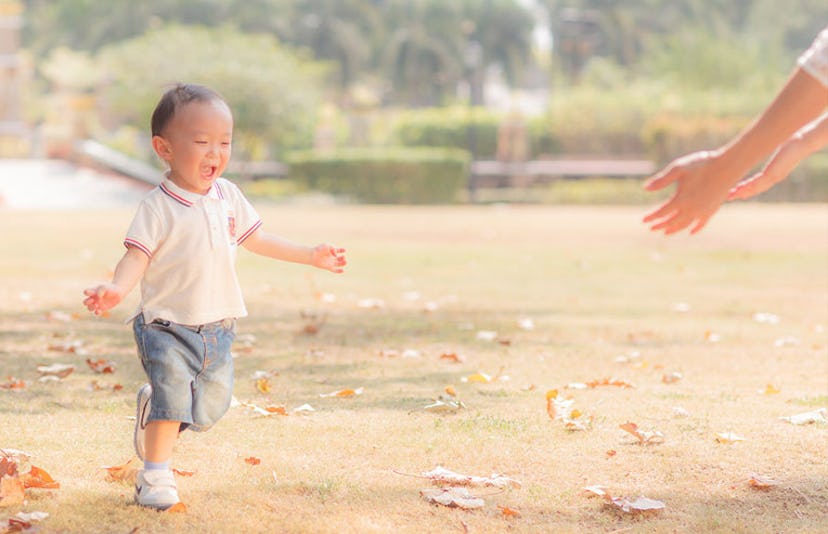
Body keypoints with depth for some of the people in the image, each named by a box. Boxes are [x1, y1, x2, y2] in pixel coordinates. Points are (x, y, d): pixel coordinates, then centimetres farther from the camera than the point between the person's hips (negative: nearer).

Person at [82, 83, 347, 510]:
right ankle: (156, 475, 0)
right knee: (173, 397, -16)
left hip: (217, 328, 6)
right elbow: (137, 255, -22)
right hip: (167, 327, -6)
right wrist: (117, 289, -42)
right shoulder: (158, 207, -14)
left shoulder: (228, 196, 5)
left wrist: (311, 256, 22)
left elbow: (255, 239, 19)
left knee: (211, 407, 11)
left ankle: (153, 405, 39)